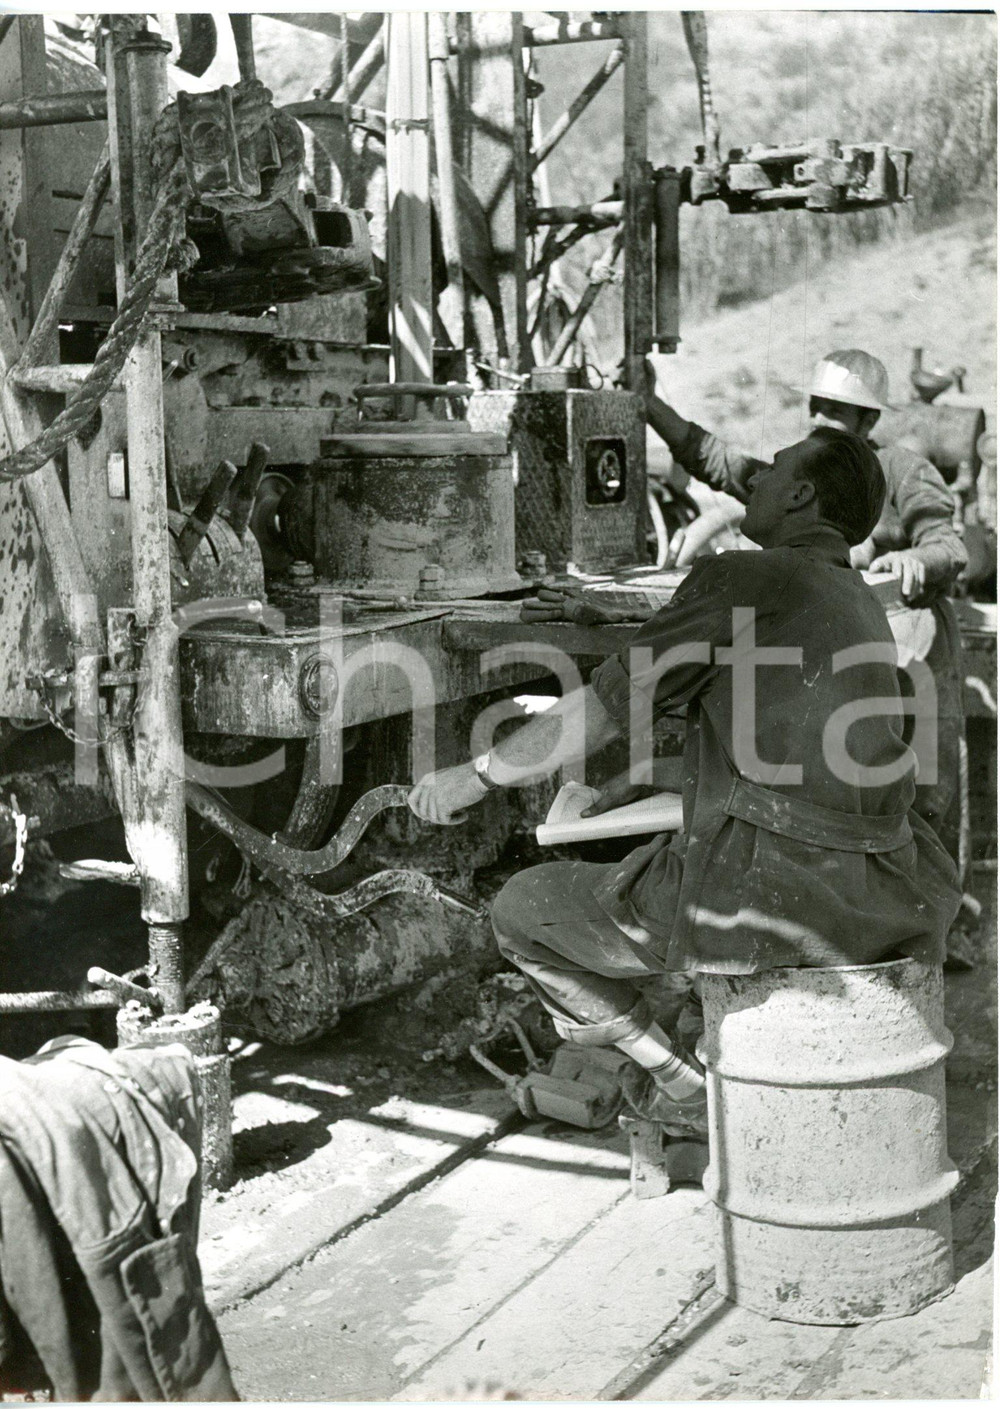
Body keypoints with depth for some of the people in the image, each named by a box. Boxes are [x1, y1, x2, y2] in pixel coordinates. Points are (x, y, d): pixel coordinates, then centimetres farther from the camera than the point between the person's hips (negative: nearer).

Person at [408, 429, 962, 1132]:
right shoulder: (860, 600, 19)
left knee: (523, 911, 12)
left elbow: (601, 709, -5)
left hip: (761, 900, -8)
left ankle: (686, 1088, 15)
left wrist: (475, 776, 6)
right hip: (877, 906, 8)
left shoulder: (739, 579, -4)